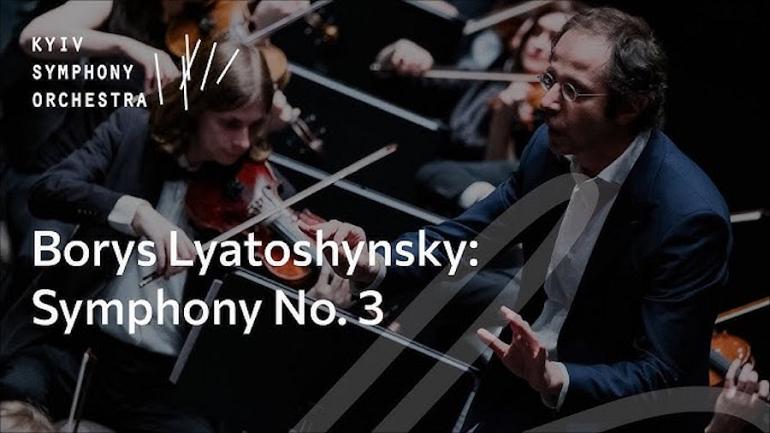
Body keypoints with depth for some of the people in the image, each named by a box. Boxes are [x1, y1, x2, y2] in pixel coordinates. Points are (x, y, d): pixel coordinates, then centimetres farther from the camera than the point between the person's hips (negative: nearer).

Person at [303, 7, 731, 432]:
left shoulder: (689, 217, -27)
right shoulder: (553, 145, -7)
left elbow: (662, 377, -24)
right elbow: (471, 233, 6)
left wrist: (553, 381, -41)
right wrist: (374, 265, -13)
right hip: (524, 366, 6)